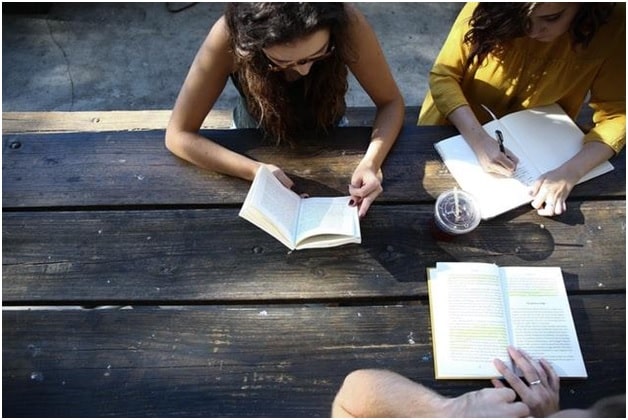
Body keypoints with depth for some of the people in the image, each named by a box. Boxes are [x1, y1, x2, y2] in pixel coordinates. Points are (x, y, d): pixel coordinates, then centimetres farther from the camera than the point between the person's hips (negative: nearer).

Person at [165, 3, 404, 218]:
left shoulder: (347, 24, -31)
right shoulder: (229, 37, -33)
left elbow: (391, 102, -20)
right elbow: (179, 135, -27)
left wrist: (371, 162, -37)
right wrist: (257, 171, -40)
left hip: (327, 136, 2)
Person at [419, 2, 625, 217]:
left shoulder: (614, 26, -19)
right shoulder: (491, 10, -23)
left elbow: (616, 113, -16)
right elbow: (442, 75, -20)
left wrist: (569, 173, -34)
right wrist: (479, 139, -35)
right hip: (455, 133, 0)